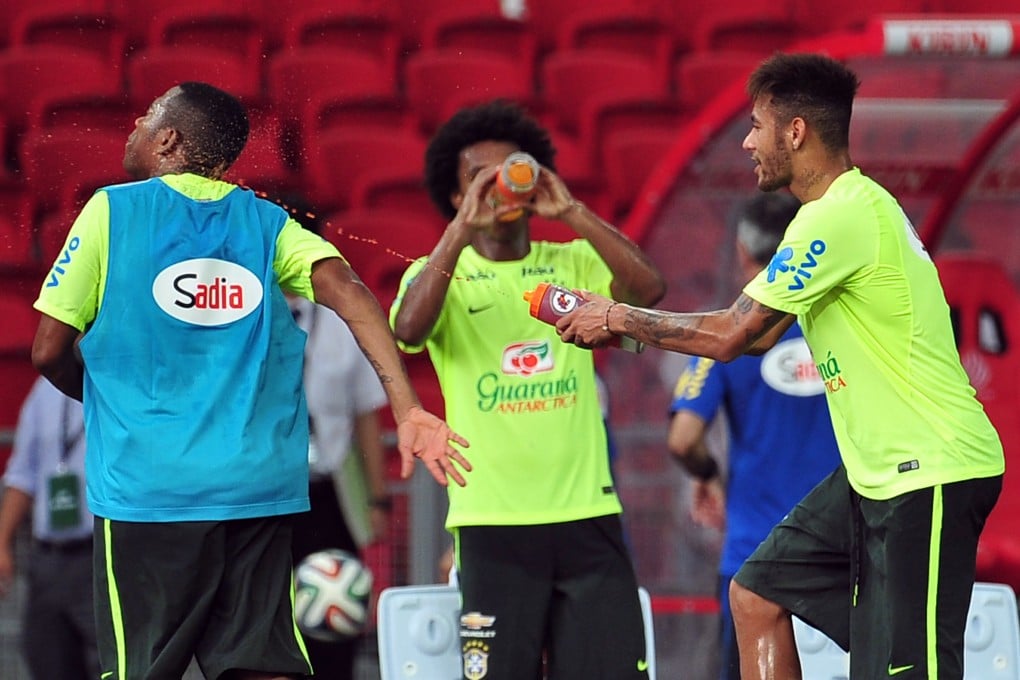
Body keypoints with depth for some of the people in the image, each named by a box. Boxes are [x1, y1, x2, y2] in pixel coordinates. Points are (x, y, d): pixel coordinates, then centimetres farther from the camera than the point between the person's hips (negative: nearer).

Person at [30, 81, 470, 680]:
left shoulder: (113, 210, 2)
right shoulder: (268, 222, 10)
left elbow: (50, 353, 1)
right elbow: (345, 290, -8)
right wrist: (407, 408, -14)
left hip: (147, 490, -3)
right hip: (260, 490, 3)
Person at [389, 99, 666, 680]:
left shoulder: (573, 262, 11)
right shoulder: (439, 273, 6)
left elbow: (648, 289, -7)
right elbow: (408, 329, -16)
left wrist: (572, 212, -10)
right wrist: (464, 228, -17)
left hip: (588, 512, 2)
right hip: (492, 521, -2)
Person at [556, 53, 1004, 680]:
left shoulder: (841, 216, -19)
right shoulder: (846, 206, 14)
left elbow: (730, 336, -16)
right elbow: (757, 335, 19)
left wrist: (619, 318, -3)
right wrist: (621, 322, 15)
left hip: (930, 476, -11)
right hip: (876, 473, 11)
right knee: (757, 595, 13)